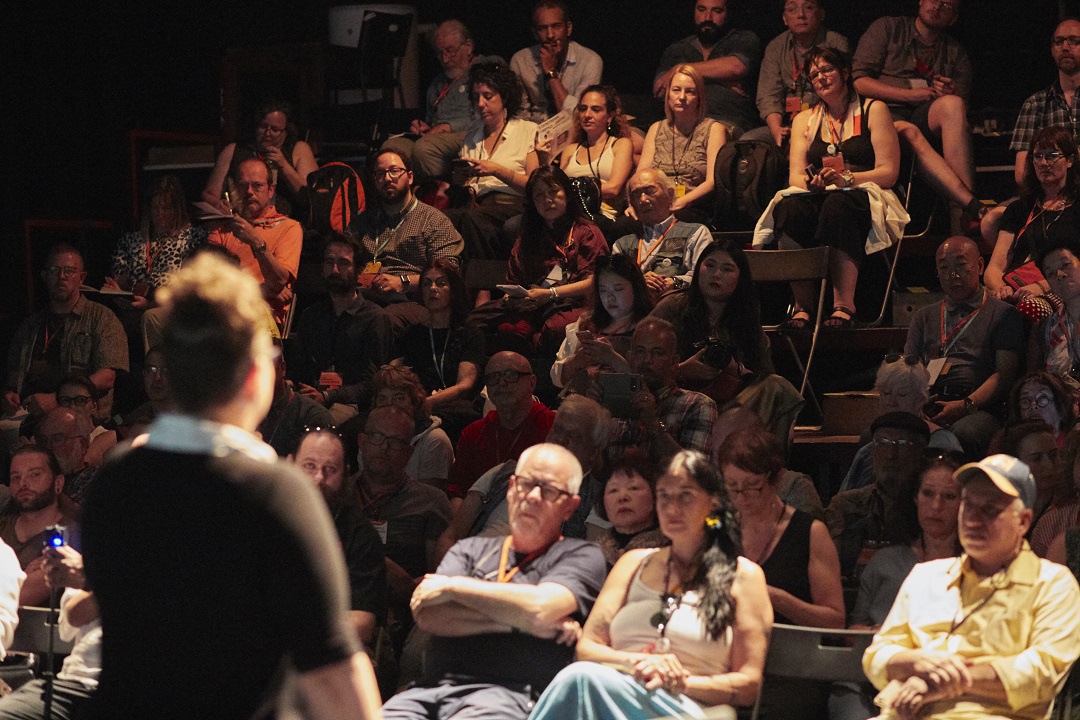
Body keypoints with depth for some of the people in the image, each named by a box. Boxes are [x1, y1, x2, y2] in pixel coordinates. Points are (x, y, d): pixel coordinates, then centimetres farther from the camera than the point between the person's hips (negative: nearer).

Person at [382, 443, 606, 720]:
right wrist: (517, 620, -4)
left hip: (507, 693, -4)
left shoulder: (580, 556, 12)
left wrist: (451, 587, 2)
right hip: (431, 686, 4)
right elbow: (428, 616, 6)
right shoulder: (470, 550, 24)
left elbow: (540, 608, -9)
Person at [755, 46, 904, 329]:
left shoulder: (873, 111, 10)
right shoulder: (804, 120, 23)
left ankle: (844, 305, -45)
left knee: (836, 206, -40)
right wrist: (811, 183, -14)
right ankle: (802, 304, -36)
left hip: (863, 197, -3)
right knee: (790, 207, -34)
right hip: (818, 197, 3)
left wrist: (846, 178, -16)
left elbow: (888, 172, 0)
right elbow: (796, 175, 11)